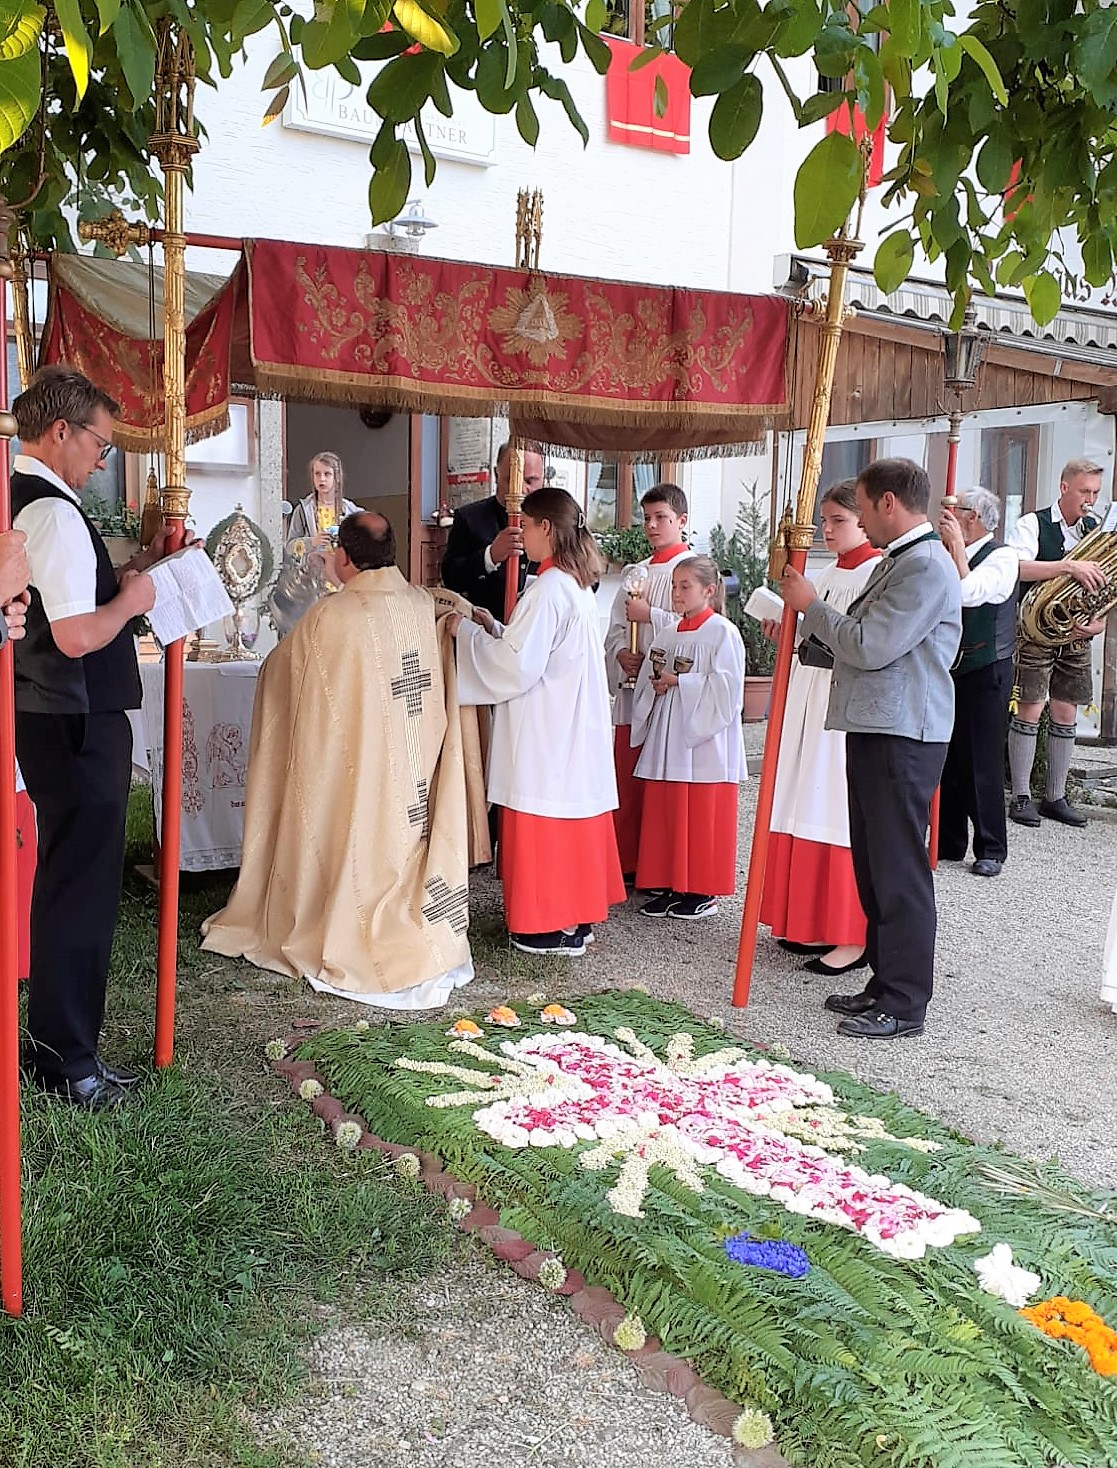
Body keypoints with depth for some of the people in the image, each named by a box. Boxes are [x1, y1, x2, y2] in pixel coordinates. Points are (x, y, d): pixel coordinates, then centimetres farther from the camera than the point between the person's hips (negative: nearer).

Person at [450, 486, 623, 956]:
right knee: (571, 818, 15)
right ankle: (577, 915, 24)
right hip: (574, 725, 9)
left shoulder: (547, 590, -19)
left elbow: (517, 664, -21)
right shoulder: (577, 585, 11)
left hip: (546, 734, -9)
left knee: (543, 821, 0)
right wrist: (494, 629, 11)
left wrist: (468, 632, -10)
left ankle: (552, 926, 8)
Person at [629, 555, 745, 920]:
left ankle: (702, 892, 9)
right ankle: (669, 886, 18)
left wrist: (680, 682, -14)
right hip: (666, 740, 7)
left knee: (702, 818, -1)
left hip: (705, 743, -6)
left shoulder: (723, 633, -6)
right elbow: (647, 683, 16)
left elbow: (725, 687, -16)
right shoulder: (666, 635, 14)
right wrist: (656, 685, -6)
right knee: (663, 815, 8)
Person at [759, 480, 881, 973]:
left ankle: (853, 937, 1)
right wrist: (787, 634, 7)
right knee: (809, 810, 11)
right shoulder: (827, 575, 17)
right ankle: (815, 922, 21)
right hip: (810, 698, 9)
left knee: (843, 815, -6)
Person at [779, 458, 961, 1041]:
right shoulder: (896, 561, 17)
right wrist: (804, 624, 14)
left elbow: (869, 647, -20)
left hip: (903, 737, -10)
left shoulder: (925, 566, -15)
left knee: (899, 870, -3)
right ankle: (885, 983, 26)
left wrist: (811, 606, -7)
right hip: (874, 730, 10)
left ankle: (904, 1003, 6)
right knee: (873, 863, 15)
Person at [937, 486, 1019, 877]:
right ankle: (948, 842, 20)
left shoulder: (1002, 557, -10)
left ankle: (991, 850, 7)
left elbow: (970, 593, -25)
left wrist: (956, 544, -18)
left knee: (983, 762, -3)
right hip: (949, 669, 7)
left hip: (986, 672, -7)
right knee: (947, 758, 10)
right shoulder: (951, 557, 12)